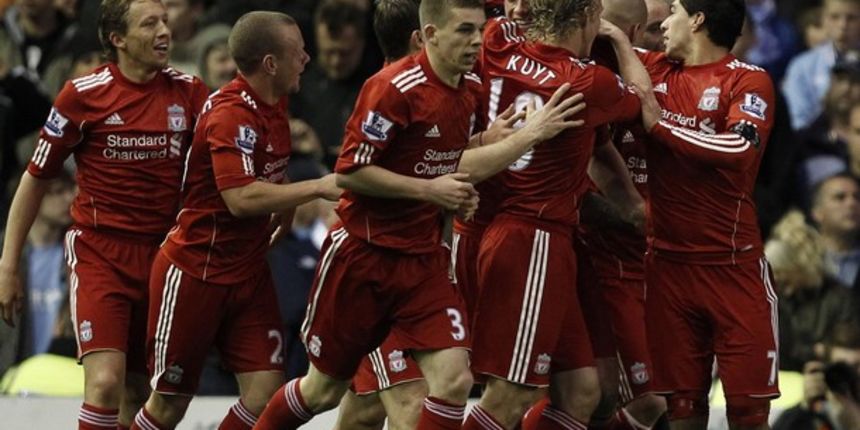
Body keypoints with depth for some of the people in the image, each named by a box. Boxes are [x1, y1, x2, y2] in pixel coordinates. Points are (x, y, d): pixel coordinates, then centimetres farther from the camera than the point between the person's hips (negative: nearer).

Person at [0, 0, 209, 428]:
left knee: (139, 394, 8)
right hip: (99, 252, -4)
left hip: (163, 256, 4)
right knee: (105, 383, -19)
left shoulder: (188, 92, 2)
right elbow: (35, 179, 1)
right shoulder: (84, 95, -7)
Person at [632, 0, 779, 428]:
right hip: (668, 261, 4)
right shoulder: (654, 69, 10)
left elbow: (740, 148, -22)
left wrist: (661, 124, -14)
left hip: (734, 265, -4)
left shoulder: (748, 80, -5)